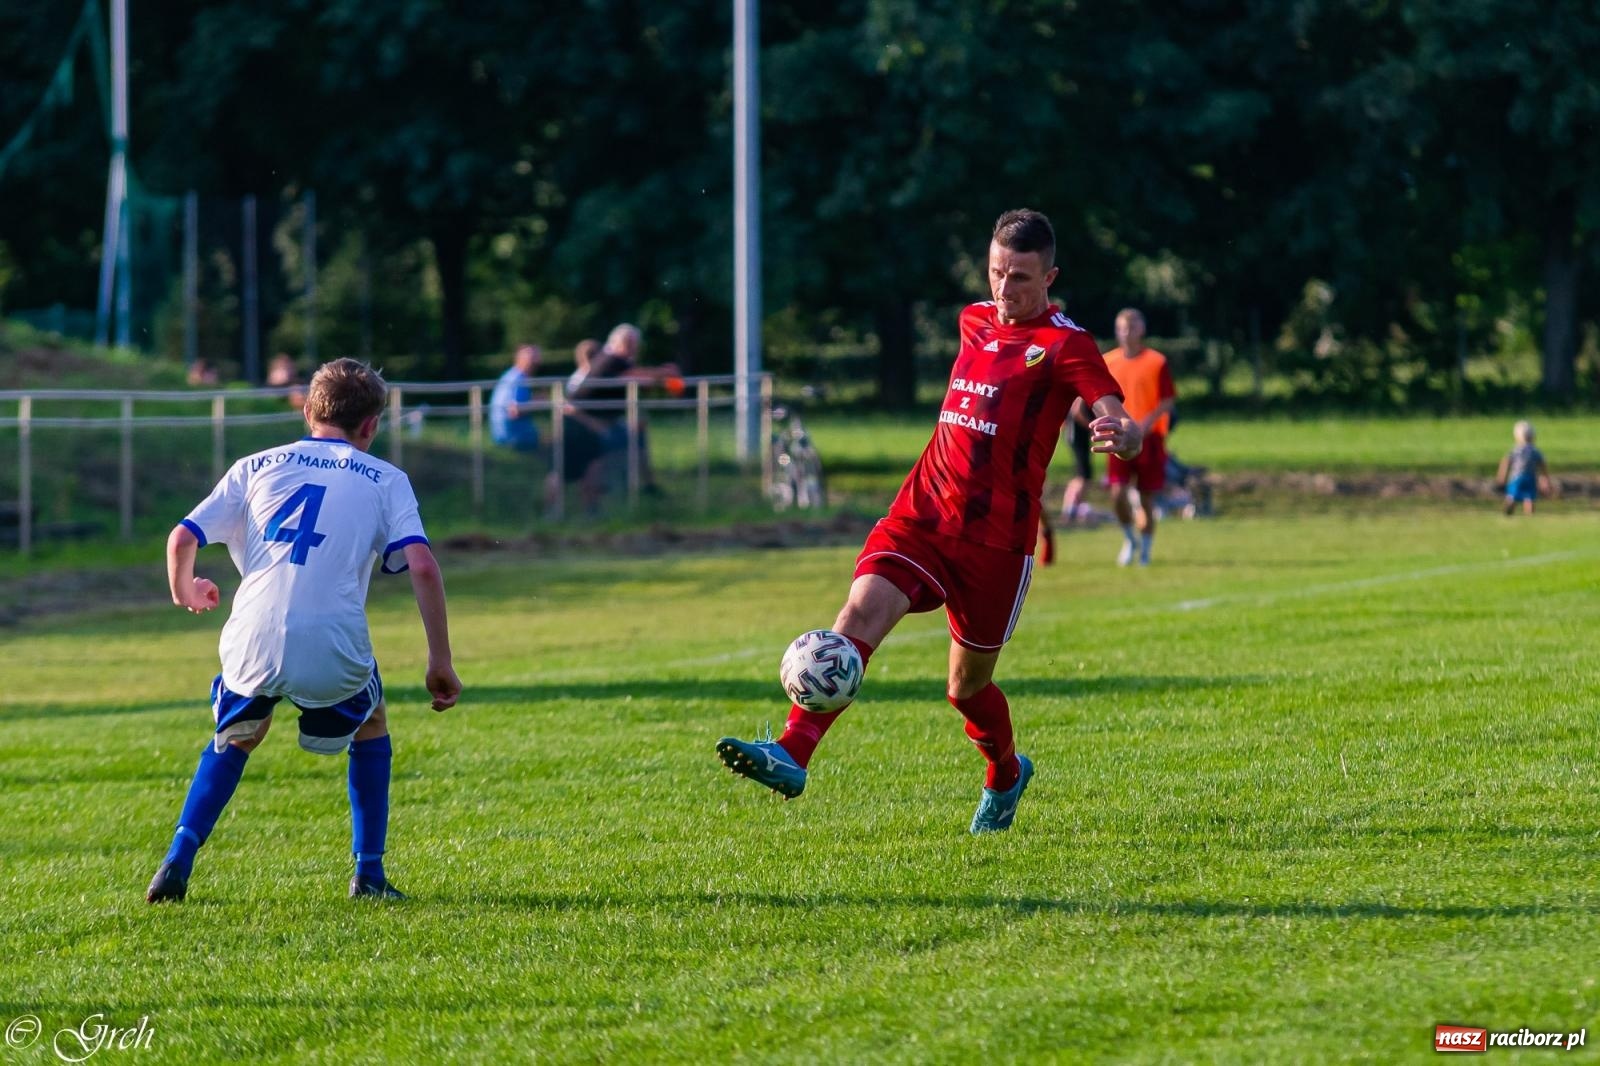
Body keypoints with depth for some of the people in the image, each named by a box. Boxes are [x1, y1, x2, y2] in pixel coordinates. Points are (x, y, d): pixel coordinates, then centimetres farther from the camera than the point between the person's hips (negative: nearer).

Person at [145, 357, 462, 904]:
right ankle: (369, 874, 22)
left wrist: (184, 591, 32)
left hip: (253, 647, 2)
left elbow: (182, 539, 11)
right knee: (371, 731, 29)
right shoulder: (385, 480, 13)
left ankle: (177, 864, 14)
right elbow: (422, 567, -1)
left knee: (234, 740, 30)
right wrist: (440, 663, 3)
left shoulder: (257, 467, 18)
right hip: (334, 652, -2)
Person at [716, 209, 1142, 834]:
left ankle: (1005, 777, 41)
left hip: (996, 536, -4)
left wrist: (1123, 435, -45)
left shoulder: (1065, 346, -6)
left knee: (968, 686, 9)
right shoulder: (975, 322, 13)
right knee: (861, 612, -21)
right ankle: (791, 755, -33)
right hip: (922, 512, 4)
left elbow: (1116, 416, -21)